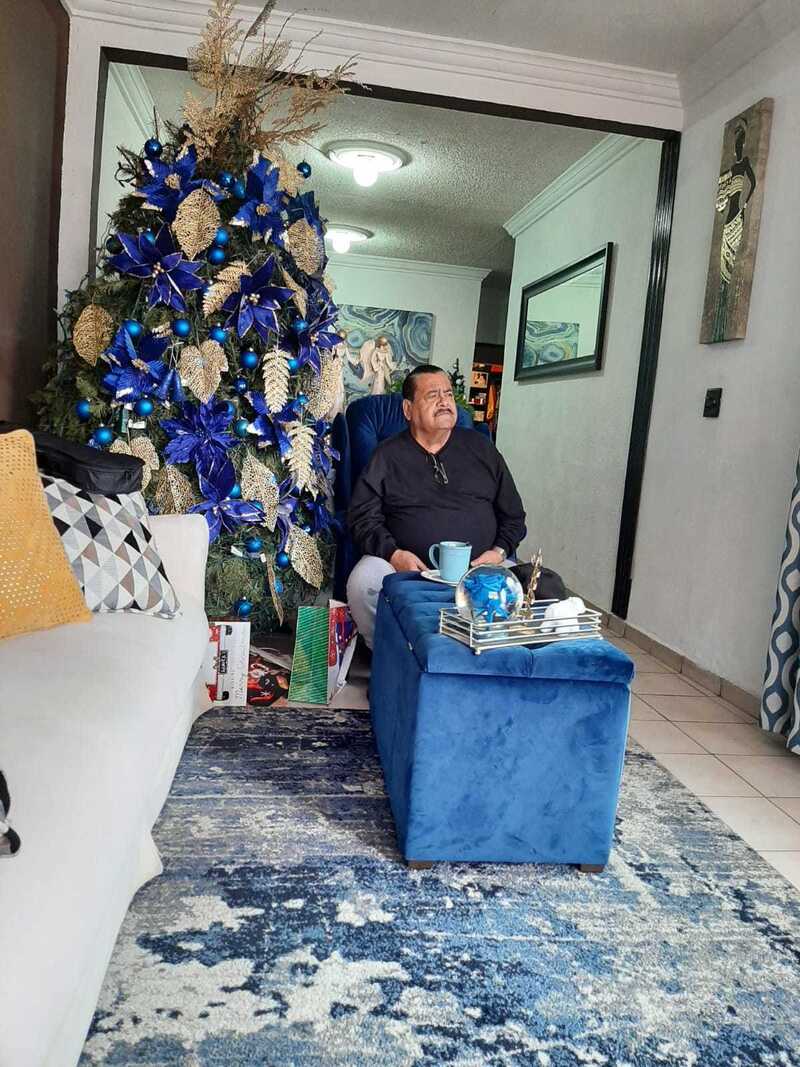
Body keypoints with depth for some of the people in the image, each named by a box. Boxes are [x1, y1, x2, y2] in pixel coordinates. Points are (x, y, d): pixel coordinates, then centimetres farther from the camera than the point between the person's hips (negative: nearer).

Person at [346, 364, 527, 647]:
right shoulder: (387, 456, 9)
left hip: (479, 567, 2)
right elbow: (363, 517, 2)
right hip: (408, 567, -1)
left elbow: (513, 514, 17)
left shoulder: (481, 448, 15)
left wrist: (499, 551, -1)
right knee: (363, 582, -30)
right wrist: (393, 554, -15)